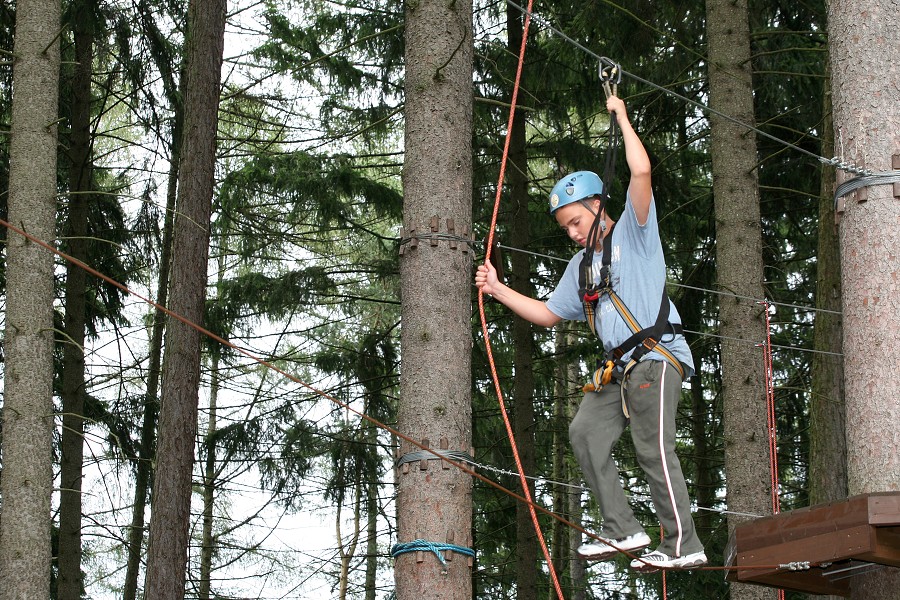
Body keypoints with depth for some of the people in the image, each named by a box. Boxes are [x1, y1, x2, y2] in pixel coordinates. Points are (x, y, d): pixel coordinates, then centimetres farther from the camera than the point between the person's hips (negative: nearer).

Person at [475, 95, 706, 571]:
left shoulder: (633, 232, 1)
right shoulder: (580, 266, 23)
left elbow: (642, 171, -14)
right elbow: (547, 314, 26)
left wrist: (621, 117, -5)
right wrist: (498, 290, 17)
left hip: (657, 357, -8)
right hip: (620, 367, 8)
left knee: (653, 450, -13)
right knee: (585, 432, -7)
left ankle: (683, 545, -9)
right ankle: (622, 530, -7)